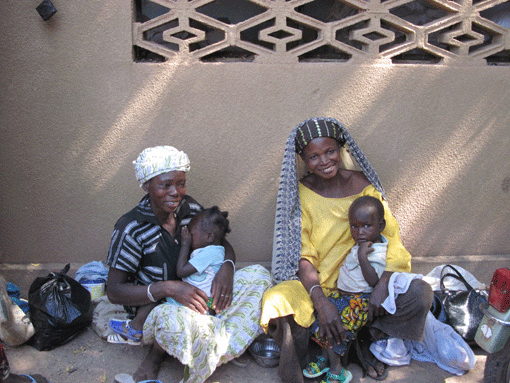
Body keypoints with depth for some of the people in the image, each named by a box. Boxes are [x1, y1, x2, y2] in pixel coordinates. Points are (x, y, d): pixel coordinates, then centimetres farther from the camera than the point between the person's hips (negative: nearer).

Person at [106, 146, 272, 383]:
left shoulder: (189, 208, -2)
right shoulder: (131, 228, -16)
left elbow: (222, 242, 9)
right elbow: (114, 292, -15)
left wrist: (227, 267, -16)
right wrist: (169, 288, -29)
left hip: (198, 297, 7)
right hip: (153, 308, -7)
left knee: (258, 275, -11)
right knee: (180, 320, -44)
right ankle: (156, 353, -4)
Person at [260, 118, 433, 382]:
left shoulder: (362, 183, -2)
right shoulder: (301, 193, -5)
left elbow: (390, 237, -5)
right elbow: (303, 256, -9)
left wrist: (384, 283, -24)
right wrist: (321, 301, -27)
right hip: (317, 284, -1)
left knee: (420, 294, -24)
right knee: (275, 303, -32)